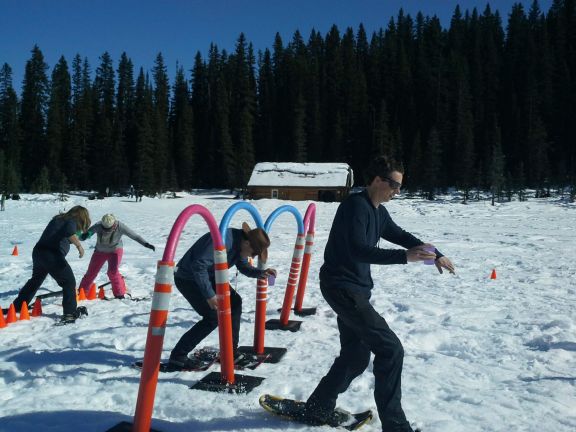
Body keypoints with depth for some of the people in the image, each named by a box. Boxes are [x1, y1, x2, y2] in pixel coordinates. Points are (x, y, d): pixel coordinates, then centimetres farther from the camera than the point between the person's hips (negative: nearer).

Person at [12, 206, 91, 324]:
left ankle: (17, 307, 38)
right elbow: (70, 232, -24)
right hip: (53, 255, -8)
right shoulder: (72, 221, -4)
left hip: (38, 251, 8)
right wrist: (79, 245, -21)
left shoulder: (58, 218, 19)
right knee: (69, 282, 3)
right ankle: (70, 313, -1)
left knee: (35, 280, 27)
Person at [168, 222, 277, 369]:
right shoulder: (223, 240, -33)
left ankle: (231, 350, 18)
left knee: (235, 302, 7)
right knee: (214, 317, -13)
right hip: (188, 278, -9)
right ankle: (178, 355, -4)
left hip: (208, 276, 9)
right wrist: (209, 295, -29)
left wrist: (261, 273, -8)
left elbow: (244, 267, 12)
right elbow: (199, 265, -34)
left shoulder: (240, 243, -3)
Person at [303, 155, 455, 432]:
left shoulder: (378, 212, 12)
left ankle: (317, 409, 29)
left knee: (355, 357, 15)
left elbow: (400, 235, 23)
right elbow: (359, 250, -27)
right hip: (342, 287, -10)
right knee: (390, 349, -10)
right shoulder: (356, 205, -17)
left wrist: (435, 255, 15)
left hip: (355, 289, 10)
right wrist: (404, 257, -31)